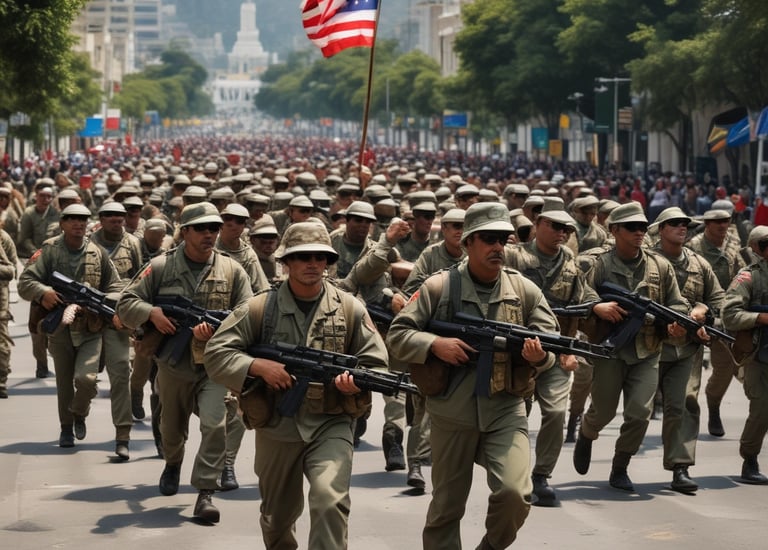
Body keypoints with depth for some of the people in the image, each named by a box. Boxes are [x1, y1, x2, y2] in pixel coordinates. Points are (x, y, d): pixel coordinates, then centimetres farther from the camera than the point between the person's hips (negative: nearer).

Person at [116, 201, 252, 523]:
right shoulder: (161, 267, -2)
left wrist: (216, 328, -20)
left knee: (215, 424, -21)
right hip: (173, 366, 1)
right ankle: (173, 464, 54)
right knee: (172, 427, 21)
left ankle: (205, 494, -16)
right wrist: (152, 313, -21)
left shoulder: (232, 271, 1)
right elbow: (126, 304, -1)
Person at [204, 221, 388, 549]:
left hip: (330, 425, -1)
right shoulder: (259, 309, -3)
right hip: (276, 427, 1)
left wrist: (357, 380, -17)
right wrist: (258, 366, -20)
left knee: (330, 500, -25)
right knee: (278, 514, 19)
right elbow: (216, 354, -6)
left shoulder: (349, 309, 0)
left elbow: (376, 362, 5)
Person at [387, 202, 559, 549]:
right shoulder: (439, 288, -3)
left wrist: (540, 357, -20)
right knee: (446, 507, 10)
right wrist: (435, 345, -19)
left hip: (506, 411, 1)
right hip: (452, 416, 0)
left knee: (514, 494, -18)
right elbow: (397, 335, -2)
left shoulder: (525, 291, 3)